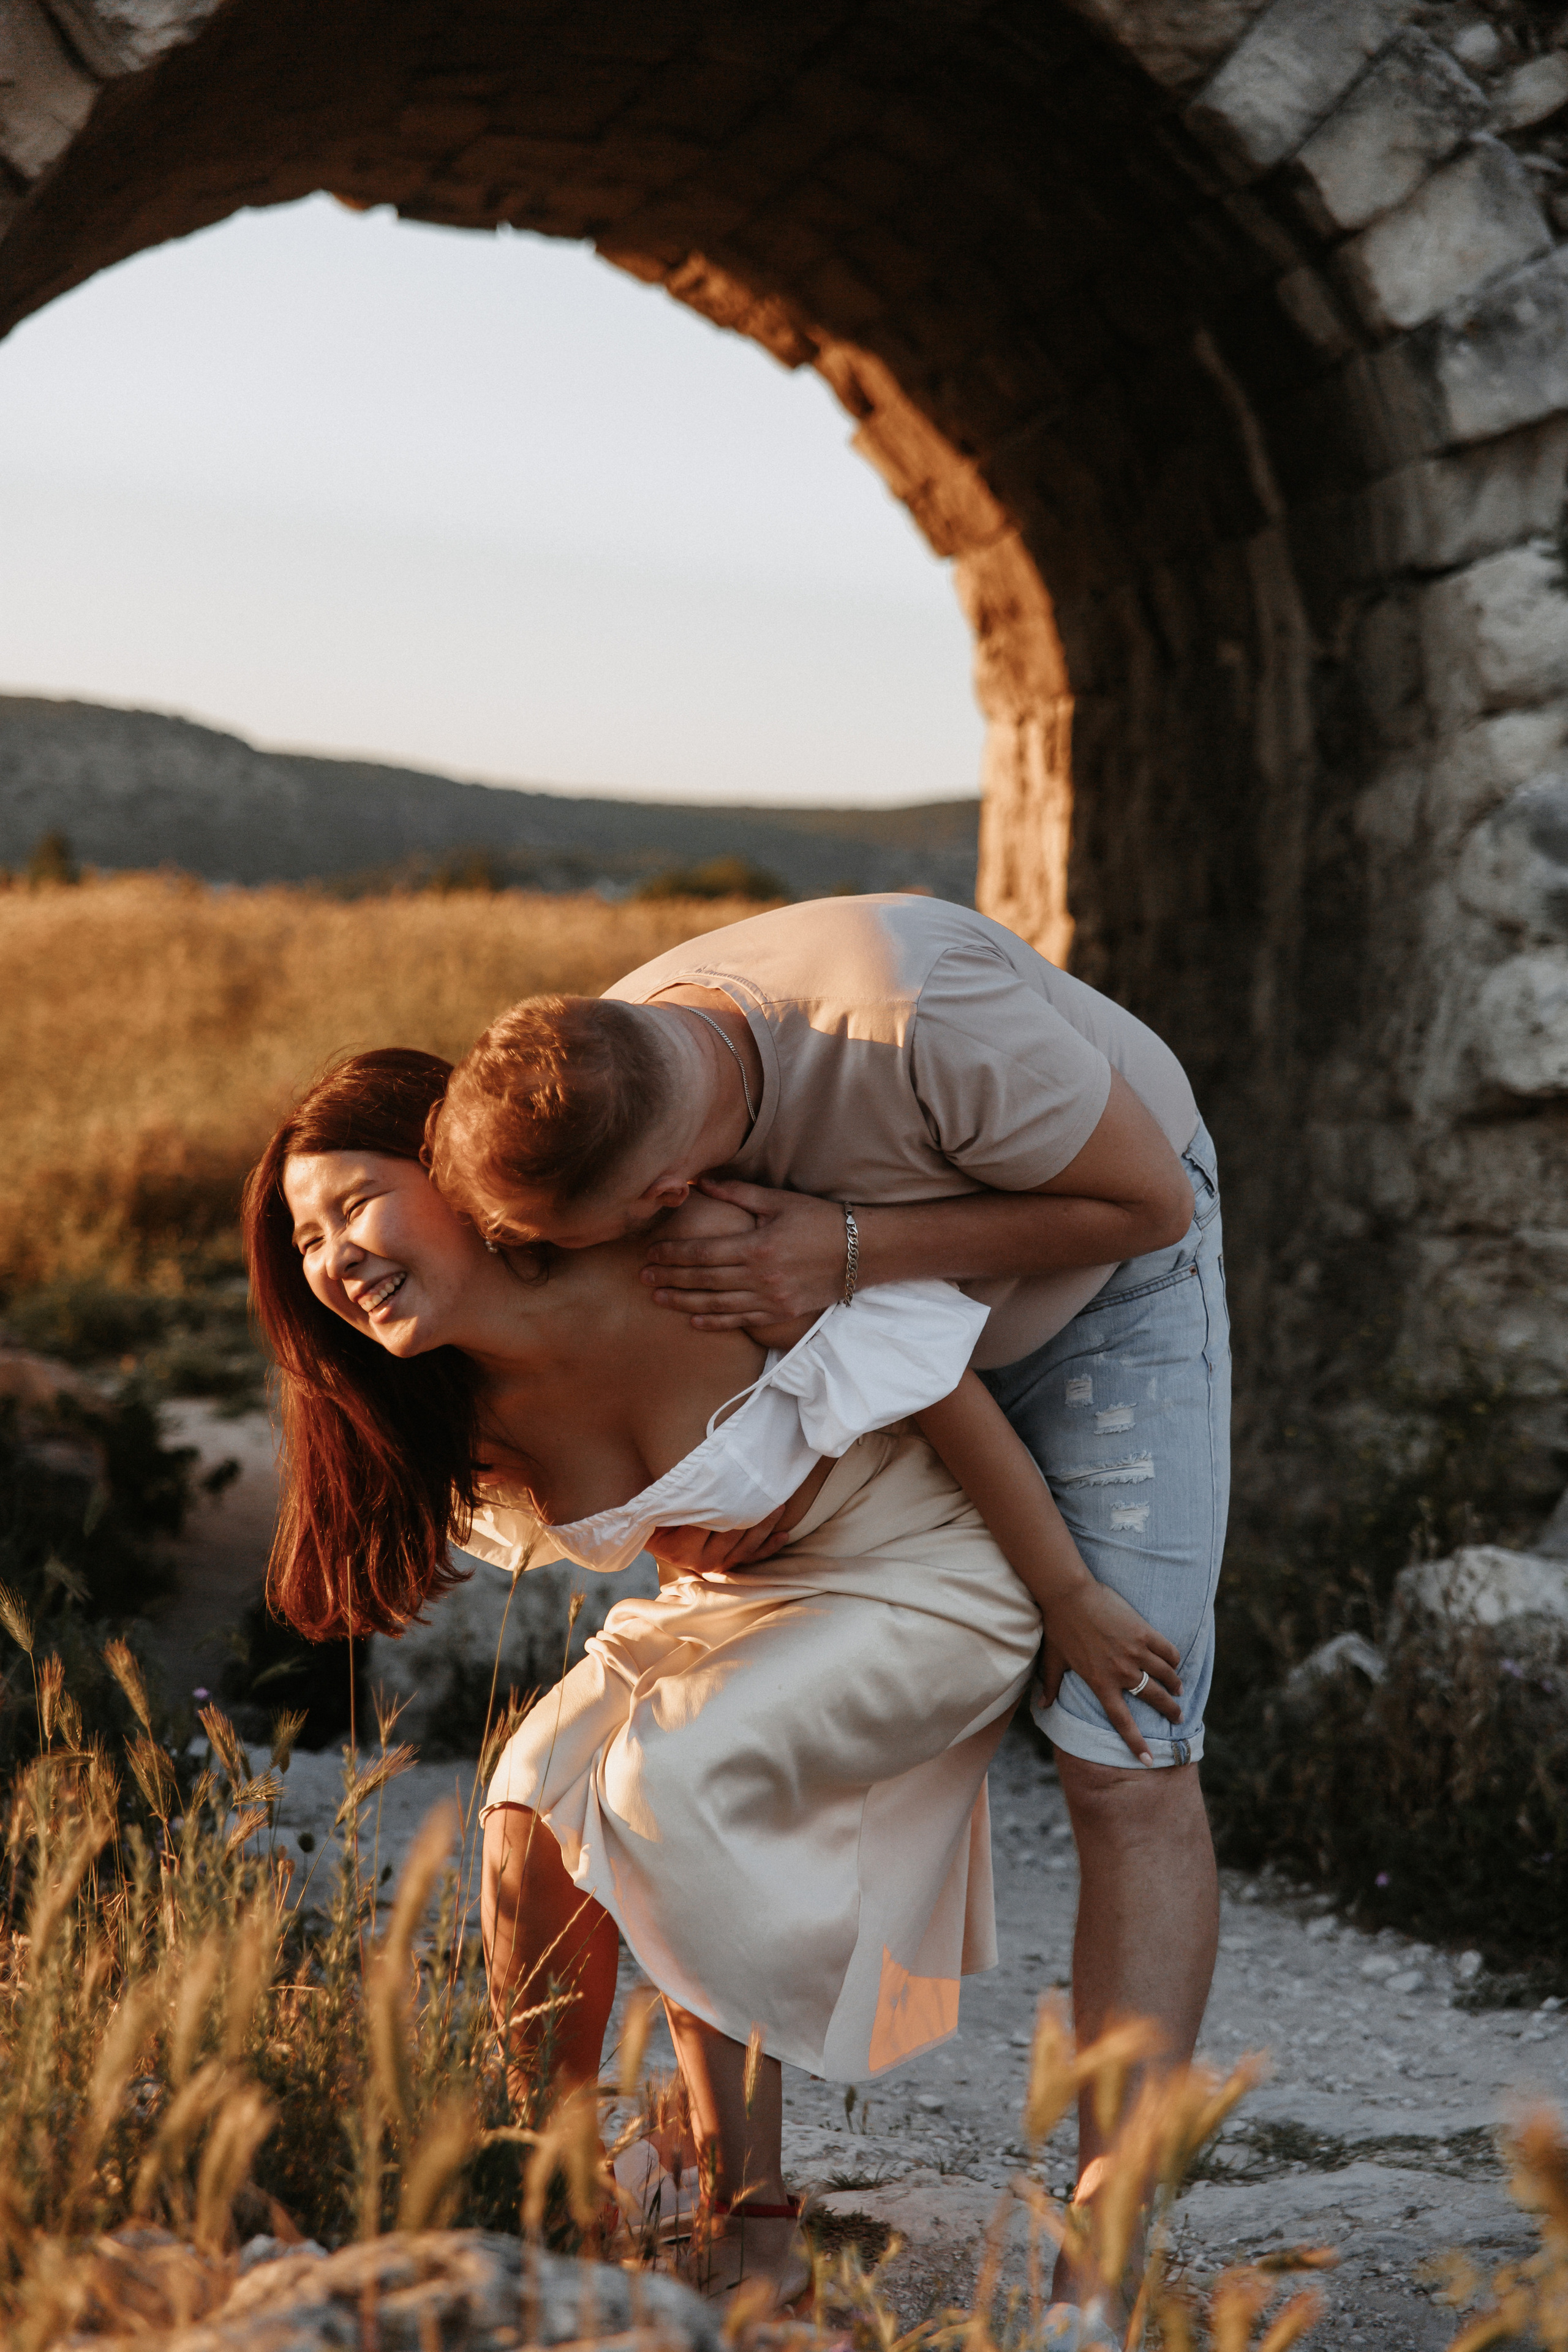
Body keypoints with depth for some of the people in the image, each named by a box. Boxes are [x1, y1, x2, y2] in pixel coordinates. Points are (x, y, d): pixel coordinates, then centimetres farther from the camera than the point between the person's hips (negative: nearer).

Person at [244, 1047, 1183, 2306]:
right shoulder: (471, 1425, -10)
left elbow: (943, 1384, -21)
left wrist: (1074, 1599, -14)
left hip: (926, 1581, -6)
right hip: (734, 1596, 6)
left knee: (665, 1777, -26)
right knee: (537, 1797, -14)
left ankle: (754, 2219, -13)